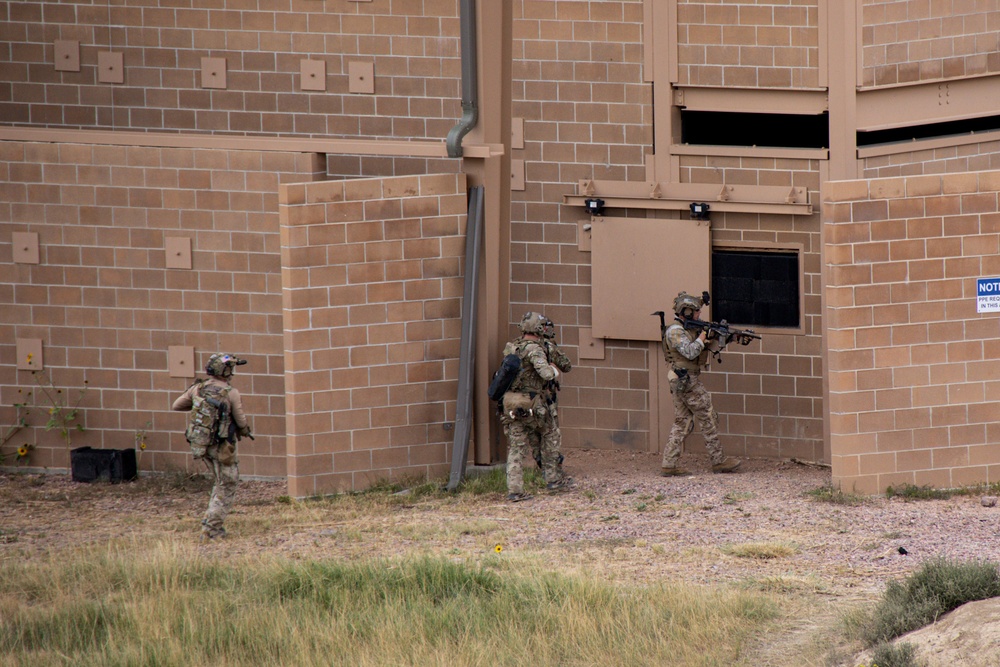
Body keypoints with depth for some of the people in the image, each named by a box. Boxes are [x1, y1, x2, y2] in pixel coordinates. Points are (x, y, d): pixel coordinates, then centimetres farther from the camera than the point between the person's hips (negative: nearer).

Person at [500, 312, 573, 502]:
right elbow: (546, 372, -26)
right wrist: (554, 370, -2)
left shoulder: (510, 348, 10)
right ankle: (553, 478, 22)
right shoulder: (534, 349, -13)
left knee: (516, 447, 6)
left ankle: (514, 490, -3)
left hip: (510, 405, 6)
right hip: (531, 404, -6)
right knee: (550, 433, 18)